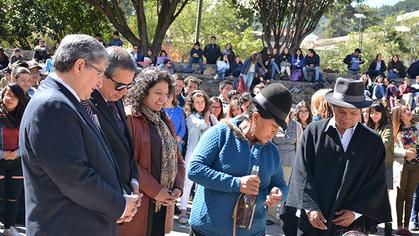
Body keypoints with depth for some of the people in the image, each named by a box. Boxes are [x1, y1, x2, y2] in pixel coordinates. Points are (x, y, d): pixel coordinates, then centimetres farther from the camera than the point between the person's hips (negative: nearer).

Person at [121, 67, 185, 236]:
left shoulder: (165, 121, 15)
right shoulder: (129, 117, -10)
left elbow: (177, 158, 16)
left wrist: (178, 187, -1)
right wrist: (154, 190, -16)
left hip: (163, 202, 7)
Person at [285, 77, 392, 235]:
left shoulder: (373, 142, 2)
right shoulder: (313, 132, -1)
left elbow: (377, 183, 3)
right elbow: (302, 172, -3)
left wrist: (356, 212, -6)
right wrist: (310, 208, -11)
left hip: (351, 223, 1)